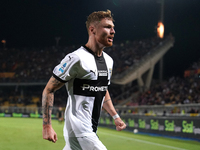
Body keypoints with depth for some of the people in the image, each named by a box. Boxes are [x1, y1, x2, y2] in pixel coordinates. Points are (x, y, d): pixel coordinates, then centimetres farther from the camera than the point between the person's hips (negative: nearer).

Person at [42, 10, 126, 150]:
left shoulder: (108, 61, 12)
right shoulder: (77, 58, -15)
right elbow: (49, 90, -11)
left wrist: (115, 116, 19)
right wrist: (47, 126, -15)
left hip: (90, 131, 9)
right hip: (79, 132, -9)